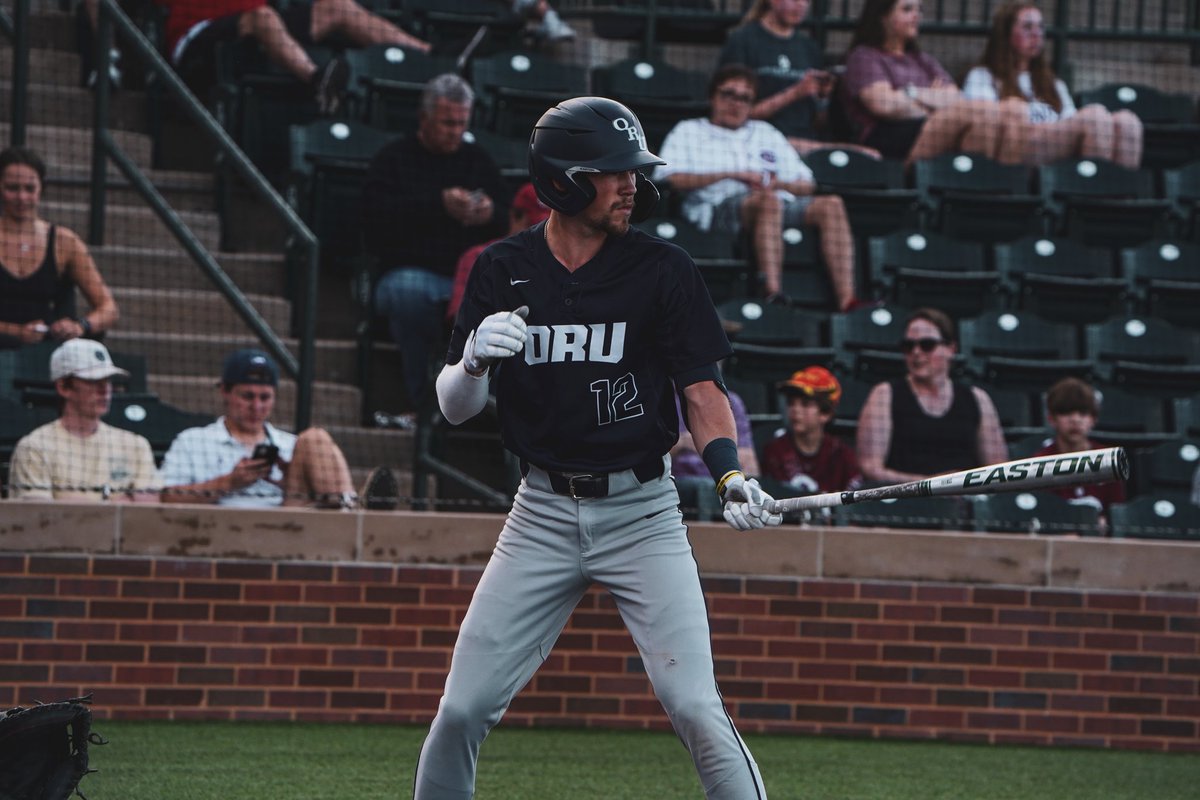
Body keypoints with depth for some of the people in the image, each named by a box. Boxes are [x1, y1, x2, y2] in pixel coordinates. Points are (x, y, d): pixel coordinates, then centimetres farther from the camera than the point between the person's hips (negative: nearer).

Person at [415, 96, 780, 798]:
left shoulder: (664, 271, -4)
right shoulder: (503, 271, 2)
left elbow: (702, 389, -1)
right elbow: (455, 409, 3)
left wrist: (731, 475, -19)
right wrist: (476, 358, -19)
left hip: (642, 511, -2)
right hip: (545, 512, 2)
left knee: (696, 709, -12)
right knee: (463, 711, 0)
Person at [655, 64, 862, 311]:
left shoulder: (766, 133, 35)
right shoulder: (688, 132, 24)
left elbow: (806, 185, 25)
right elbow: (671, 178, 3)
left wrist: (778, 184, -1)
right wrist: (732, 175, -5)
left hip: (782, 202, 5)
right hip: (722, 205, -5)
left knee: (831, 205, -26)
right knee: (769, 203, -39)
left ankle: (846, 300, -40)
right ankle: (773, 294, -56)